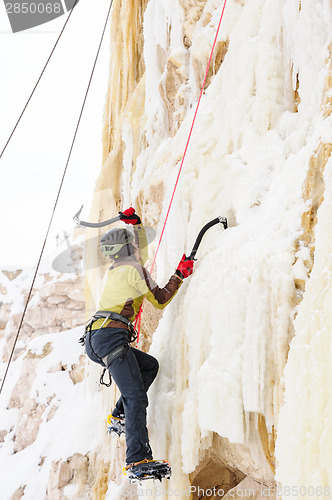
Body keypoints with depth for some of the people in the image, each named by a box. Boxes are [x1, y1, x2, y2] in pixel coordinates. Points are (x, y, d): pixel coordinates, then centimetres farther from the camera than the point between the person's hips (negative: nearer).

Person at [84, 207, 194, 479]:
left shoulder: (116, 268, 24)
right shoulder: (133, 270, -1)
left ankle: (119, 416, 14)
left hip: (95, 339, 9)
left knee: (149, 365, 22)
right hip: (112, 336, -9)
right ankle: (138, 459, -24)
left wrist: (136, 223, 45)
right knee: (135, 396, -15)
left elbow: (140, 253, 44)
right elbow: (159, 300, 4)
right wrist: (180, 275, 13)